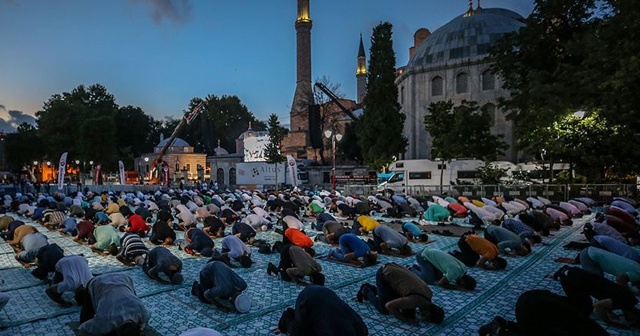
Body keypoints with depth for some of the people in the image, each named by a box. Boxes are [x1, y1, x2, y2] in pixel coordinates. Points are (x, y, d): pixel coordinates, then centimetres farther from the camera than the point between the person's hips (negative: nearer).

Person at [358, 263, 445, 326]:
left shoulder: (428, 294, -6)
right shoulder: (416, 300, -30)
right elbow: (389, 306, -26)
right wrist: (406, 320, -19)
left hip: (393, 270, 7)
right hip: (384, 274, -7)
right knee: (384, 310, -3)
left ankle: (372, 289, 26)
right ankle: (366, 291, 19)